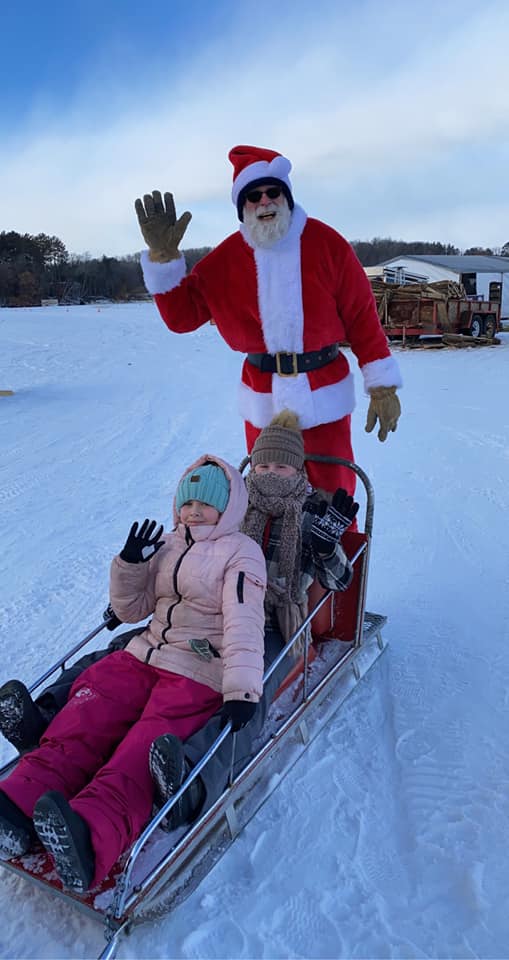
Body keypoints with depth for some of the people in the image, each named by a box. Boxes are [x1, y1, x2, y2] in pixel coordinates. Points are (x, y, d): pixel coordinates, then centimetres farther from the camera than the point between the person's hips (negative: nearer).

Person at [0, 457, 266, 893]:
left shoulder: (241, 552, 0)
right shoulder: (167, 546, 19)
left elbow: (244, 624, -13)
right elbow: (132, 610, 19)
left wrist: (242, 689, -25)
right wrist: (130, 563, 2)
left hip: (202, 673, -6)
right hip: (147, 655, 6)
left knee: (142, 751, -30)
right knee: (84, 719, -20)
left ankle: (89, 836, -52)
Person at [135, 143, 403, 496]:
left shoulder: (327, 244, -8)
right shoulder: (227, 258, -2)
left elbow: (363, 318, -7)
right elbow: (181, 316, -1)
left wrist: (383, 387, -8)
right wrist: (163, 257, -13)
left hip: (325, 397, -2)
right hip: (263, 401, 2)